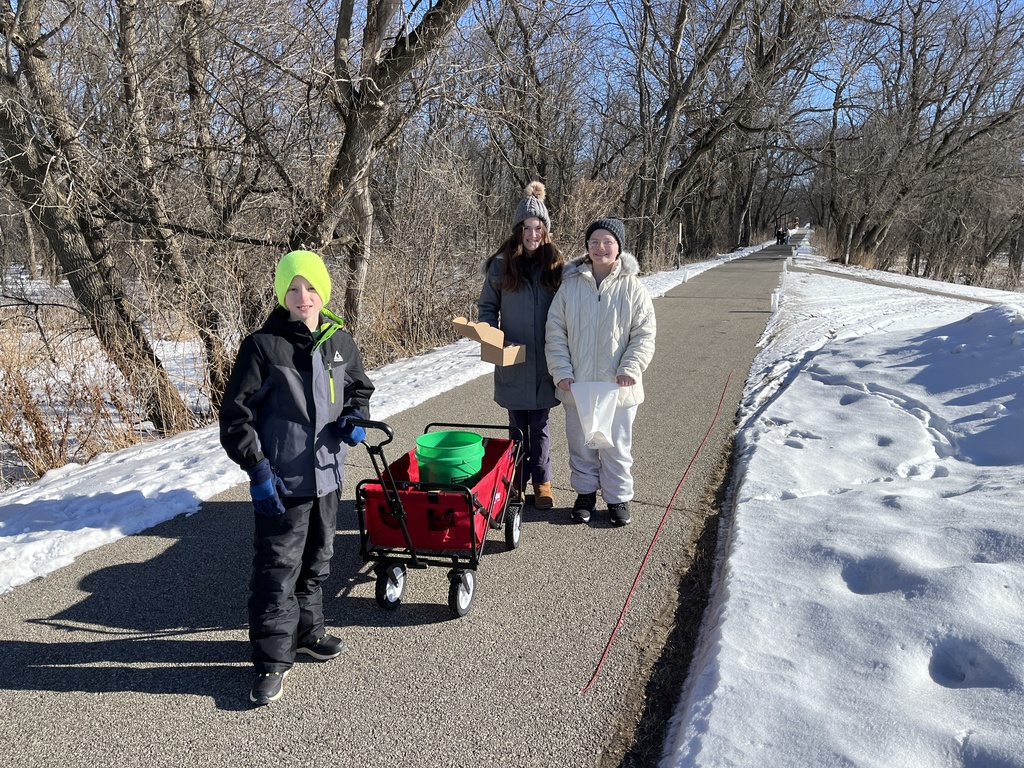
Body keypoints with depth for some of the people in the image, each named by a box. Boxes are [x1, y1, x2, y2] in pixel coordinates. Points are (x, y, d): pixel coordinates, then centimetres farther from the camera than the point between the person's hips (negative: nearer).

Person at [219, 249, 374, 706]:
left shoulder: (340, 341, 3)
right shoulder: (262, 345, -11)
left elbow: (358, 387, 20)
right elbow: (236, 413, -10)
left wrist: (354, 419, -1)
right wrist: (257, 469, -16)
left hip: (326, 474, 5)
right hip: (280, 480, -5)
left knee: (317, 558, 19)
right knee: (277, 567, -1)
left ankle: (306, 631, 39)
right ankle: (272, 660, 12)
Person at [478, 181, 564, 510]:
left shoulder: (556, 265, 2)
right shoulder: (501, 264, 0)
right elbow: (486, 306, 6)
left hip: (545, 362, 0)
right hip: (512, 363, 0)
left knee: (540, 425, 10)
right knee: (518, 426, 11)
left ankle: (541, 481, 24)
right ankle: (517, 481, 25)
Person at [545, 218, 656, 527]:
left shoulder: (632, 287, -5)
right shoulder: (570, 285, -1)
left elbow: (644, 334, -4)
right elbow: (555, 332, 0)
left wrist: (630, 369, -16)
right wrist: (561, 371, -9)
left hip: (617, 386, -2)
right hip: (576, 385, 2)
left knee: (617, 445, 11)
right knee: (581, 443, 15)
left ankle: (618, 497, 28)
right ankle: (585, 492, 33)